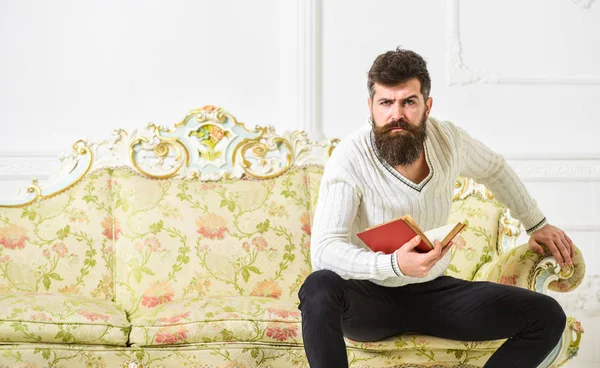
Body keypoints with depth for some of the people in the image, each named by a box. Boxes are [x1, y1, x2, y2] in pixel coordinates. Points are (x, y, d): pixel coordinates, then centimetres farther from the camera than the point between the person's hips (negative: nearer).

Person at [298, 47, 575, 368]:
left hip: (433, 291, 5)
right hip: (371, 295, -4)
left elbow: (494, 169, 18)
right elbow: (324, 249, -29)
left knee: (548, 316, -12)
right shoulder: (350, 157, -20)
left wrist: (537, 225, 24)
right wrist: (394, 265, -44)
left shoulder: (448, 138, -6)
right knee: (319, 288, -39)